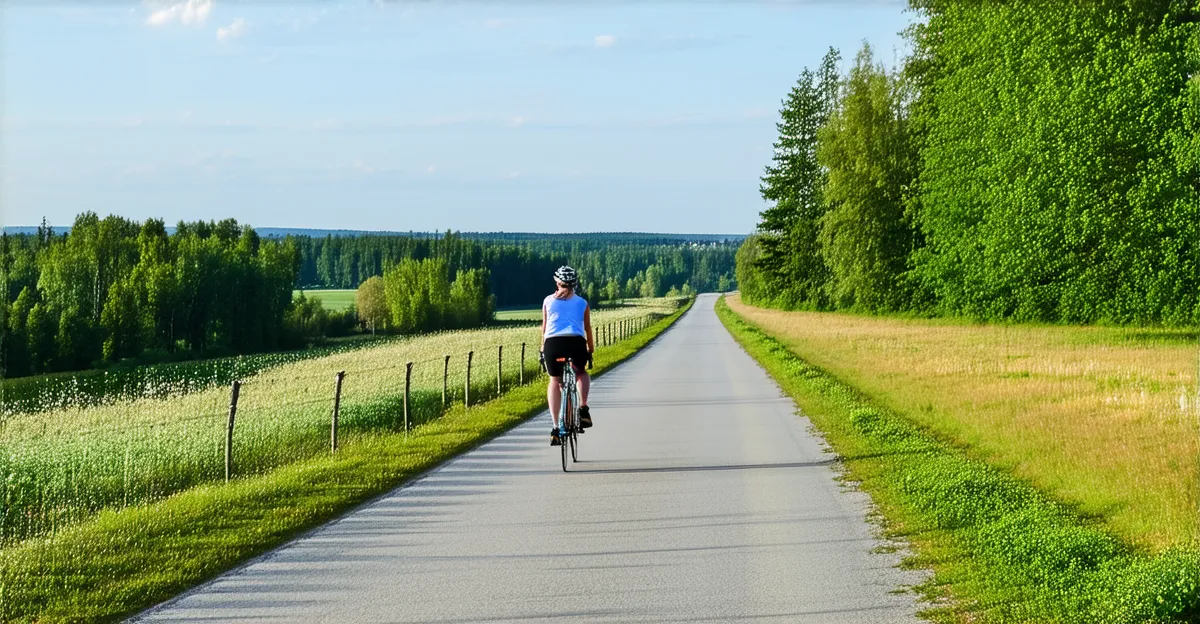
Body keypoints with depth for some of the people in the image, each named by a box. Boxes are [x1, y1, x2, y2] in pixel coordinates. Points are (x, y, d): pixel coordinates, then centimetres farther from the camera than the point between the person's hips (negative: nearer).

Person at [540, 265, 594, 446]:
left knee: (555, 380, 19)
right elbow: (588, 330, 18)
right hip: (576, 343, 0)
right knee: (581, 373, 30)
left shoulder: (548, 301, 15)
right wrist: (591, 351, 26)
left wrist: (542, 349, 24)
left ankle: (555, 426, 6)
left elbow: (544, 328, 15)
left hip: (553, 343, 0)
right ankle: (583, 408, 5)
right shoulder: (582, 303, 16)